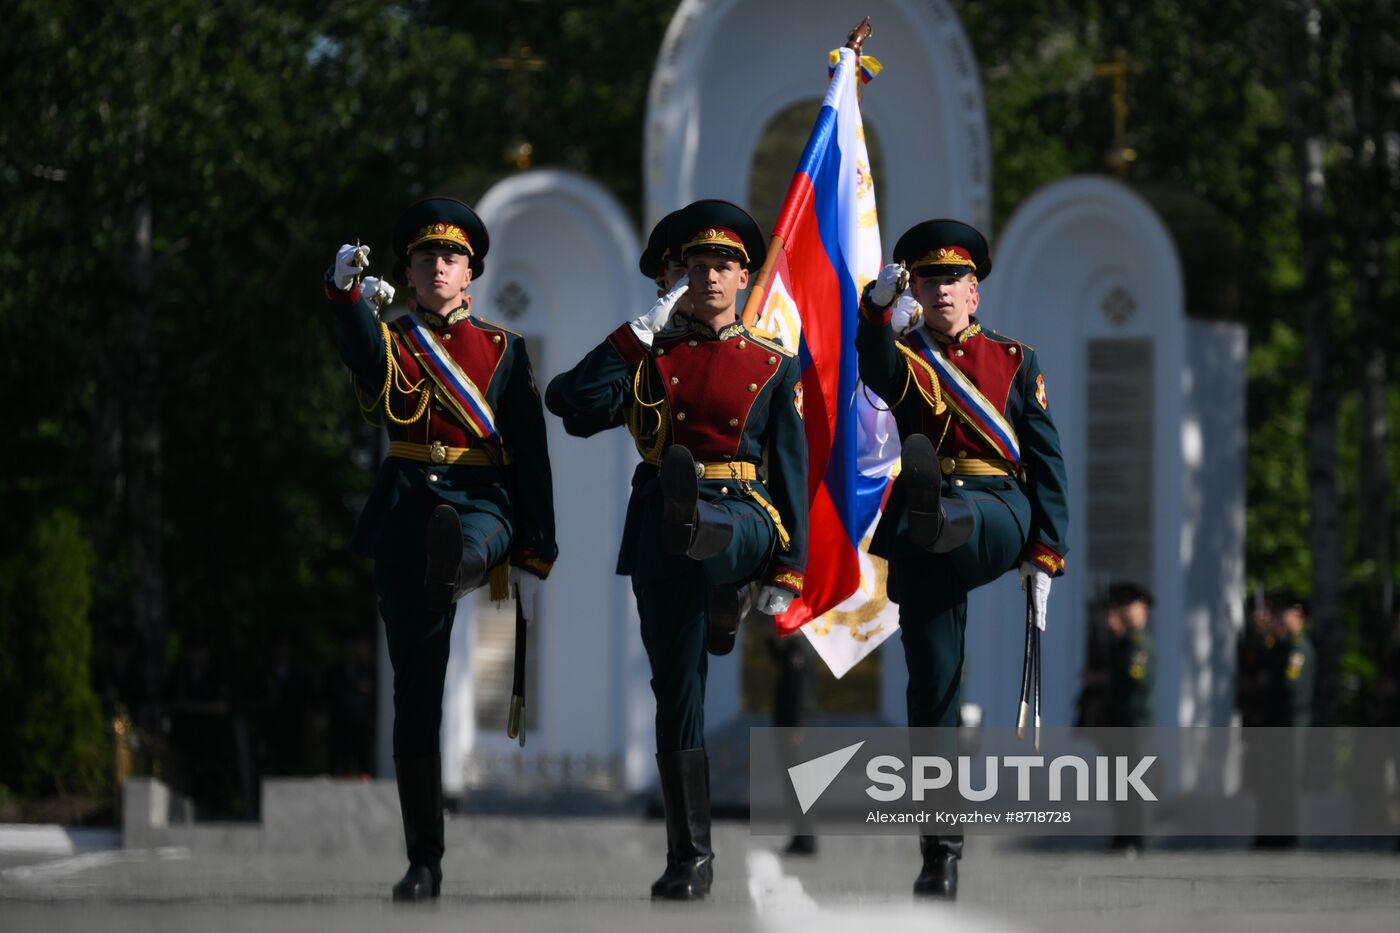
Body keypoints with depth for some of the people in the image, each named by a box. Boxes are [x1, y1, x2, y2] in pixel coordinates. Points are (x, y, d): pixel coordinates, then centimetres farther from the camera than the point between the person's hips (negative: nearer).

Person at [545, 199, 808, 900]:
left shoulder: (772, 366, 6)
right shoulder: (650, 354, 9)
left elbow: (791, 471, 2)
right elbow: (568, 400, -6)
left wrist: (785, 572, -9)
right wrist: (643, 330, -7)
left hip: (740, 513, 3)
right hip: (658, 531, -3)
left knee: (713, 537, -33)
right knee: (676, 689, -5)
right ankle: (689, 856, -3)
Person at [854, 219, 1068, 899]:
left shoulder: (1015, 362, 14)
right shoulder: (904, 361, 12)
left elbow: (1047, 462, 9)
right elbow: (875, 368, -15)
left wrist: (1045, 555, -3)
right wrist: (878, 306, -37)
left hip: (998, 514, 0)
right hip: (923, 547, 0)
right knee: (932, 687, -3)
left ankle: (937, 516, -75)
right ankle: (940, 854, -1)